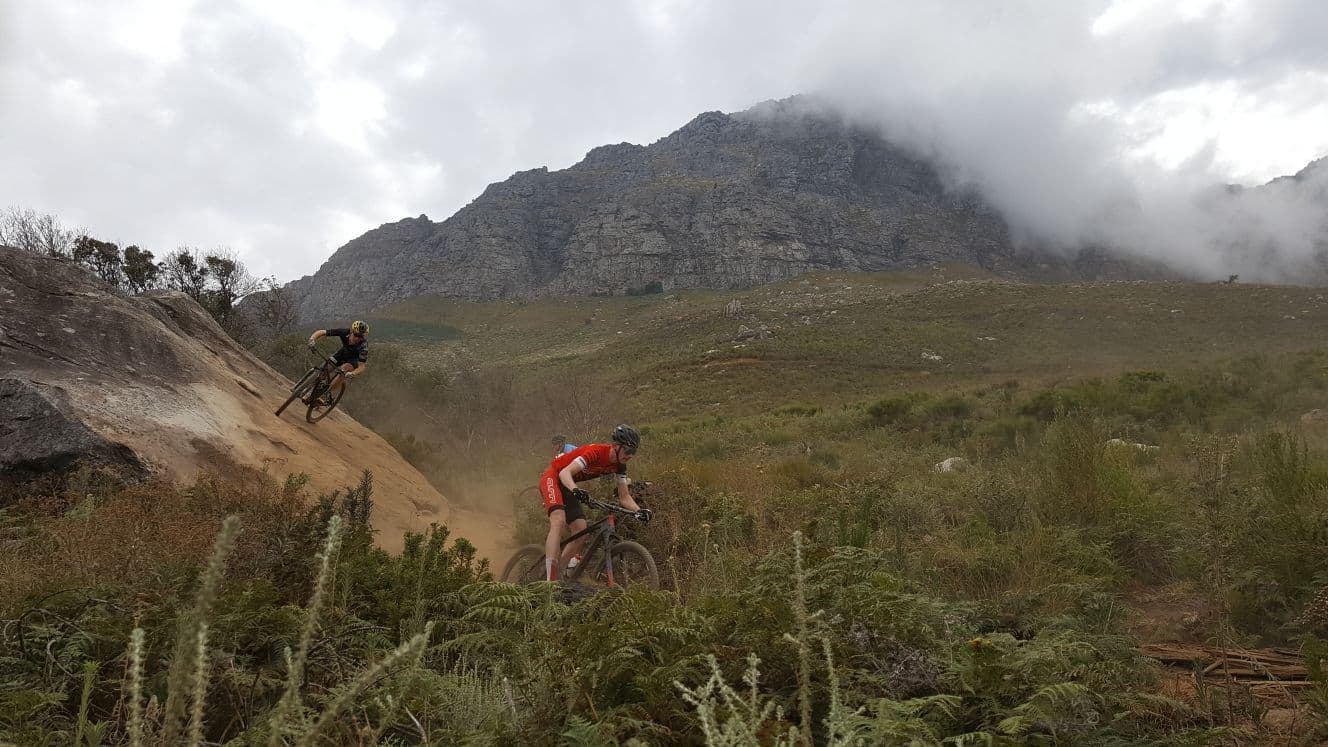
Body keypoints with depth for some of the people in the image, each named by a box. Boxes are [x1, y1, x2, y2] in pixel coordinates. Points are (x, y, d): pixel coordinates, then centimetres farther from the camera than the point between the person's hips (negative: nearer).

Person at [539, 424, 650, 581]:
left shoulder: (619, 465, -6)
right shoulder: (596, 452, -29)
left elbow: (625, 497, -2)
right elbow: (565, 472, -39)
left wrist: (639, 511, -22)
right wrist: (575, 490, -58)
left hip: (567, 486, 9)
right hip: (552, 478, -9)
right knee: (559, 521, -30)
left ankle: (561, 577, 10)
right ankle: (550, 581, -36)